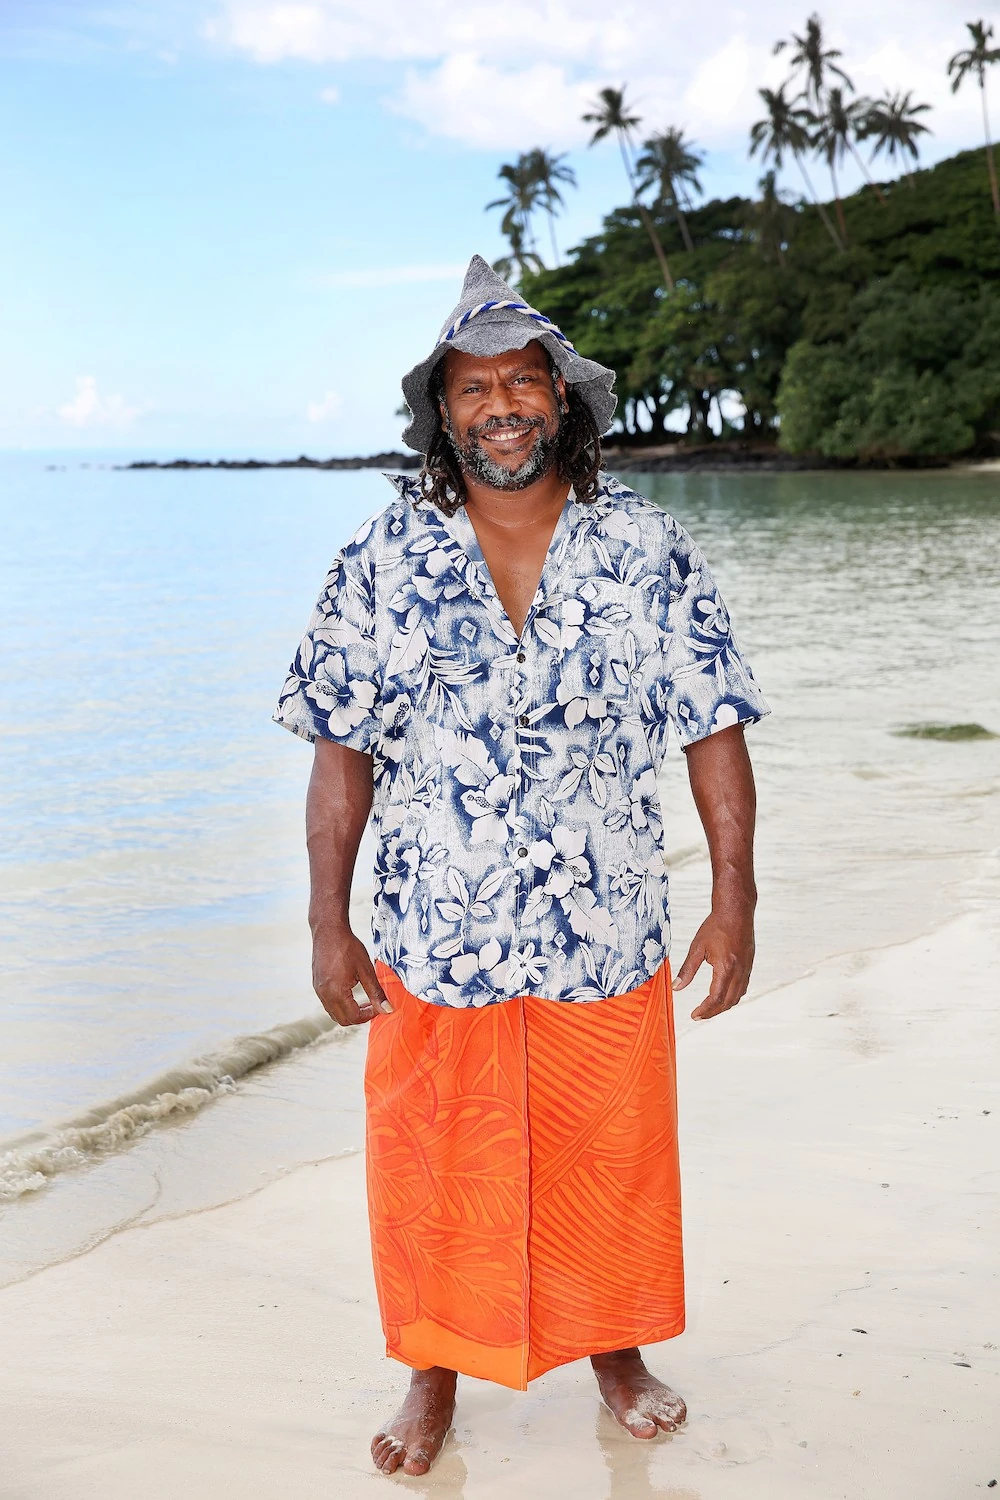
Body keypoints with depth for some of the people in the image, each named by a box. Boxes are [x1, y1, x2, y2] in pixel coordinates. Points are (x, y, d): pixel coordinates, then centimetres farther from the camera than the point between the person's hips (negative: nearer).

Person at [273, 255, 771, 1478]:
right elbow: (343, 751, -1)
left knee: (610, 1164, 16)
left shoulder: (649, 551, -4)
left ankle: (615, 1351, 42)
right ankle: (434, 1377, 36)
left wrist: (734, 898, -4)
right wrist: (328, 922, -3)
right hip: (432, 938, 0)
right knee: (429, 1173, 12)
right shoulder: (382, 560, -4)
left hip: (608, 938, 0)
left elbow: (714, 730, -1)